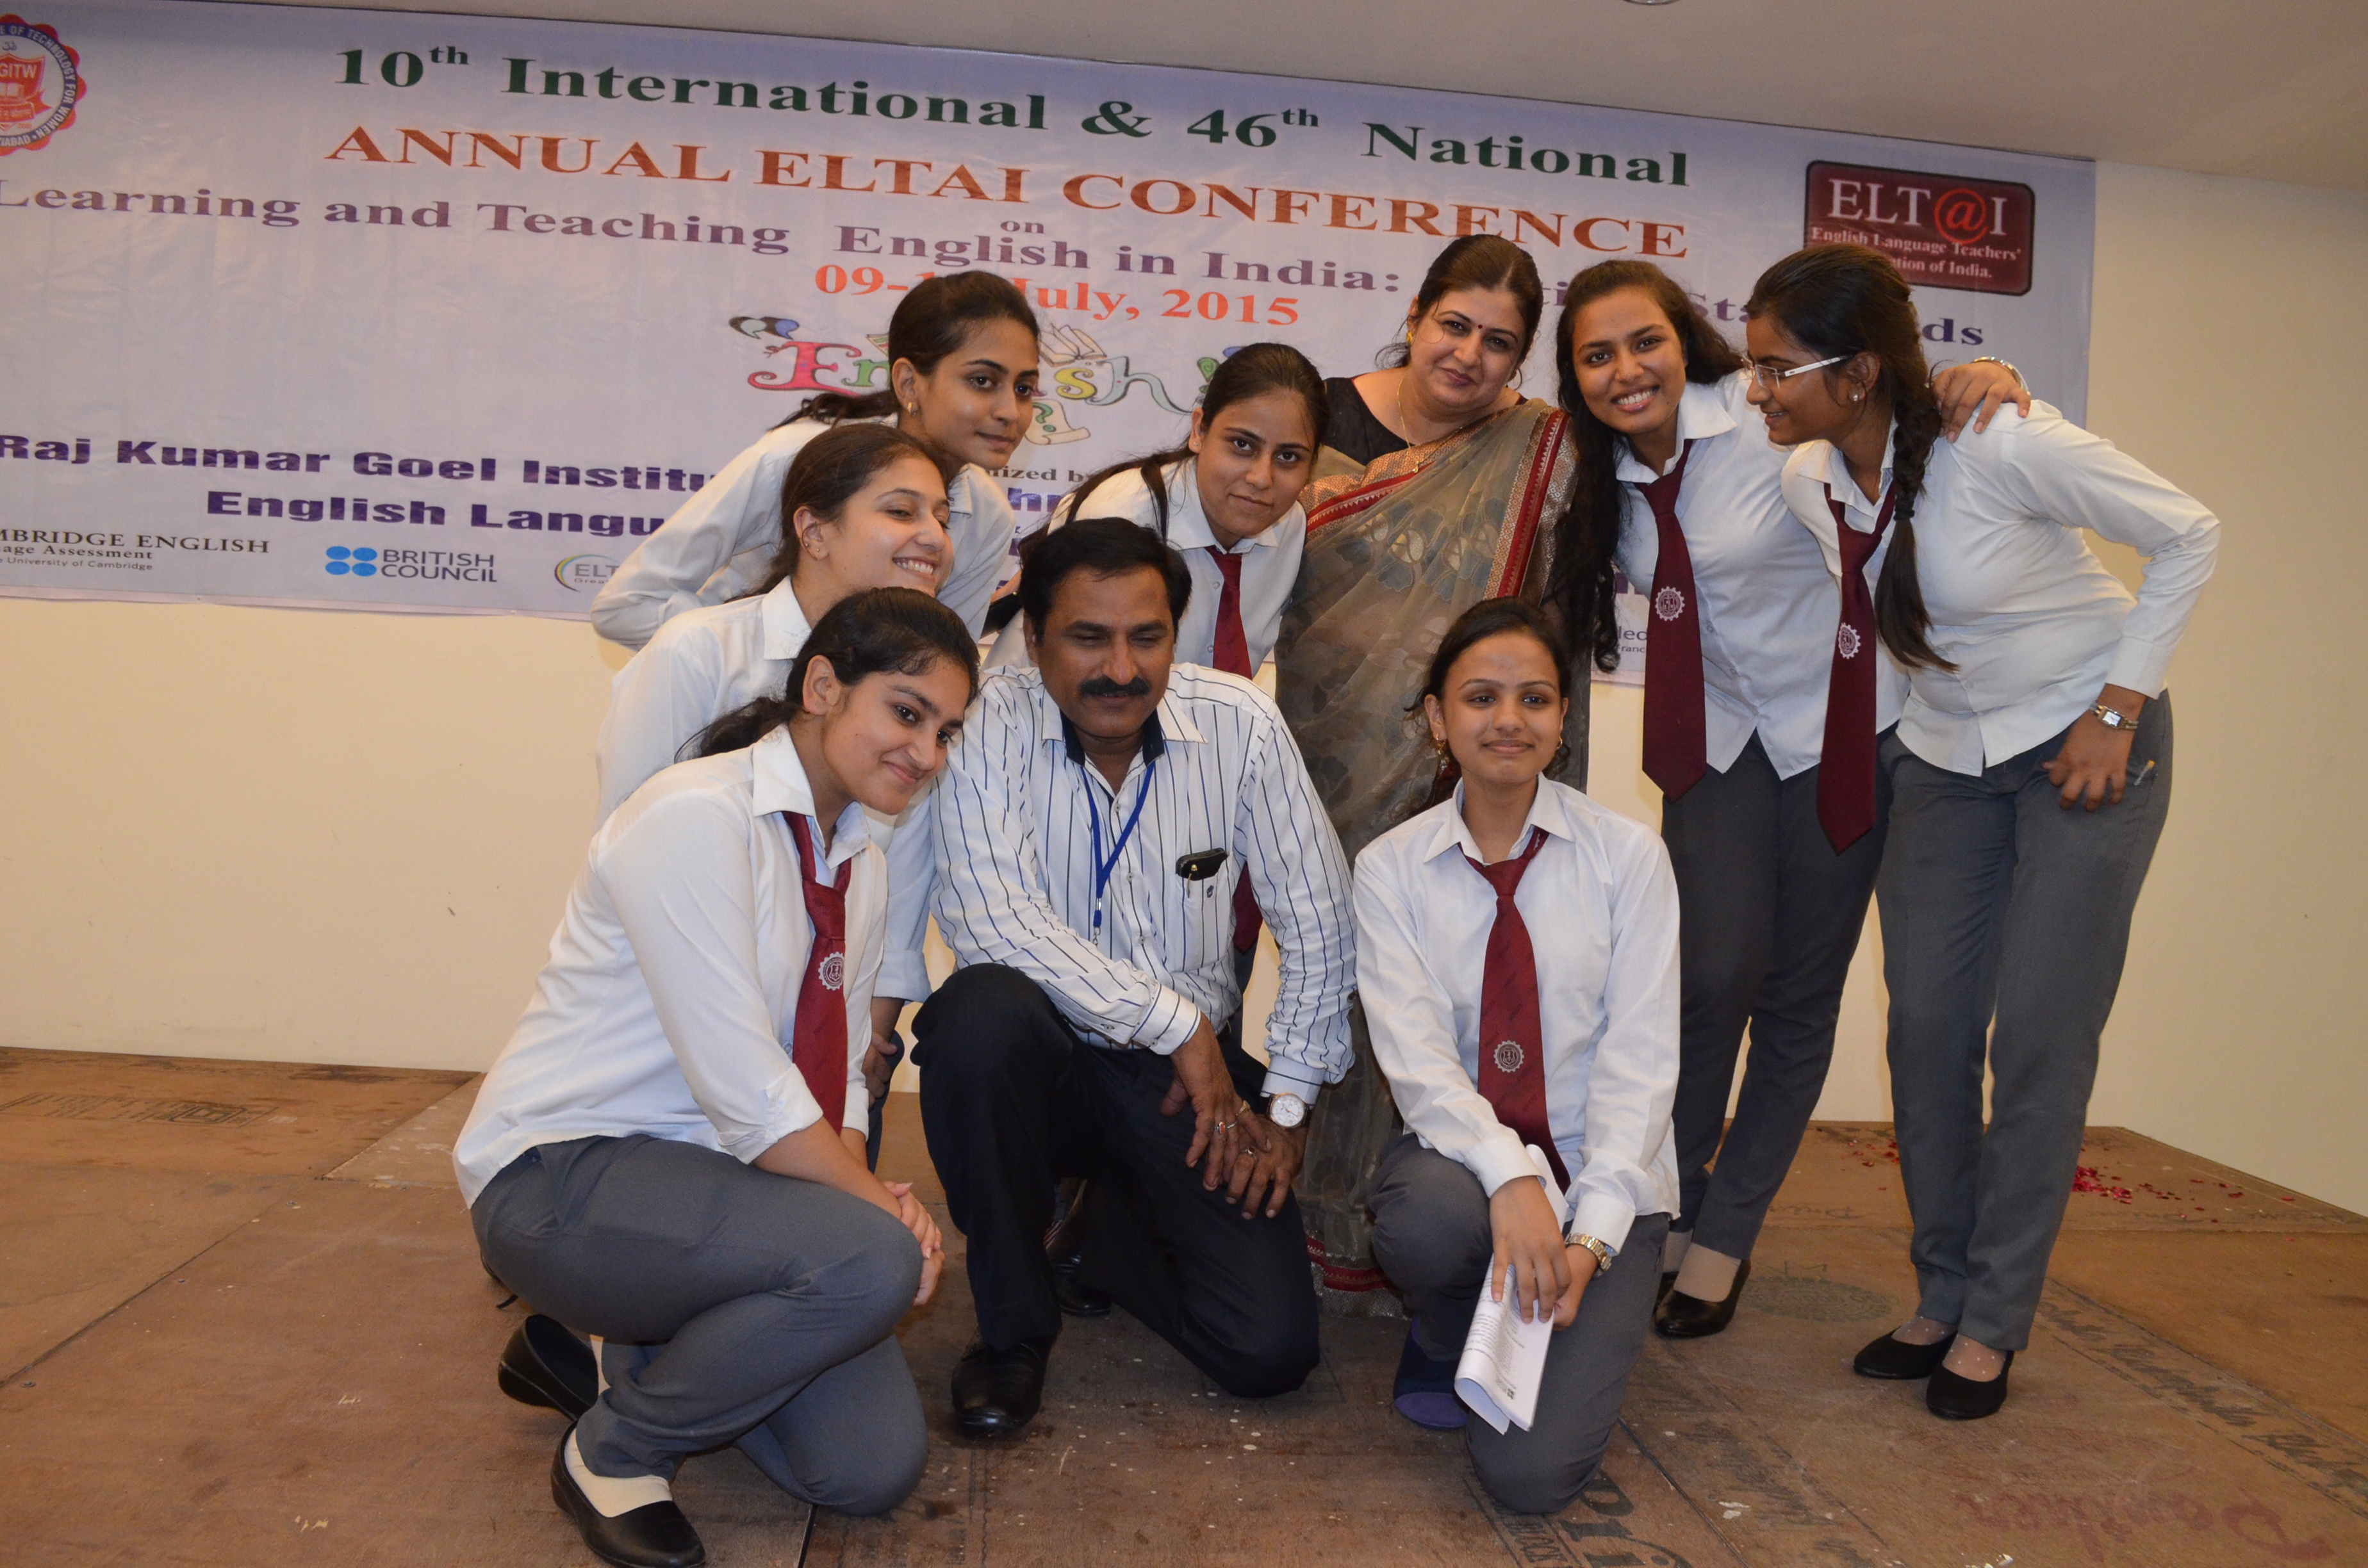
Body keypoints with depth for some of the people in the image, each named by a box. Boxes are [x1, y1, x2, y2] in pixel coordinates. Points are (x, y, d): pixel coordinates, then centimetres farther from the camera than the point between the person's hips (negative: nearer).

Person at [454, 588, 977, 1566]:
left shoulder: (857, 862, 8)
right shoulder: (695, 818, -20)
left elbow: (836, 1072, 9)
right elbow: (745, 1090, -24)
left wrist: (873, 1193, -9)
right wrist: (875, 1203, -17)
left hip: (707, 1177, 8)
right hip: (562, 1175, -8)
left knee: (875, 1468, -6)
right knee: (873, 1262, -31)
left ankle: (616, 1349, 17)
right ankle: (612, 1447, -4)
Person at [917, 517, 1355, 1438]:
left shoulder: (1240, 724, -6)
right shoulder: (991, 725, -13)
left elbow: (1318, 922, -1)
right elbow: (990, 922, -24)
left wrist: (1287, 1102, -3)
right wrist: (1176, 1022, -21)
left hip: (1197, 1073, 2)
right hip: (1043, 1058, -1)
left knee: (1272, 1350, -12)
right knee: (983, 1011, -37)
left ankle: (1108, 1229, 23)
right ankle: (1012, 1327, -10)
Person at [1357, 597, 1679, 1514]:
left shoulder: (1627, 856, -4)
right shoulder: (1391, 868, -2)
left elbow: (1640, 1059, -8)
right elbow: (1414, 1053, -13)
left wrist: (1592, 1230, -19)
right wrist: (1510, 1178, -30)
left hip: (1605, 1176, -1)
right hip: (1461, 1154, 1)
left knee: (1531, 1471, -18)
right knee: (1427, 1219, -37)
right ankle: (1445, 1338, 1)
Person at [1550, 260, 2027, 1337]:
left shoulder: (1771, 420, -15)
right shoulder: (1607, 482, 2)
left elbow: (1897, 406, -9)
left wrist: (1980, 378, -29)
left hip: (1839, 723, -3)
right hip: (1717, 738, 3)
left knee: (1802, 997, 4)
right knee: (1717, 973, -11)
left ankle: (1725, 1236, 21)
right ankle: (1666, 1217, 11)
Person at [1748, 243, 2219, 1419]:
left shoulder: (2002, 443, -25)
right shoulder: (1807, 480, -9)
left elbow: (2188, 537, -13)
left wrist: (2117, 714, -15)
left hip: (2081, 748, -5)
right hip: (1941, 757, 5)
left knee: (2038, 1039, -3)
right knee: (1926, 1029, 3)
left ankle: (1994, 1324, 12)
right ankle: (1942, 1298, 19)